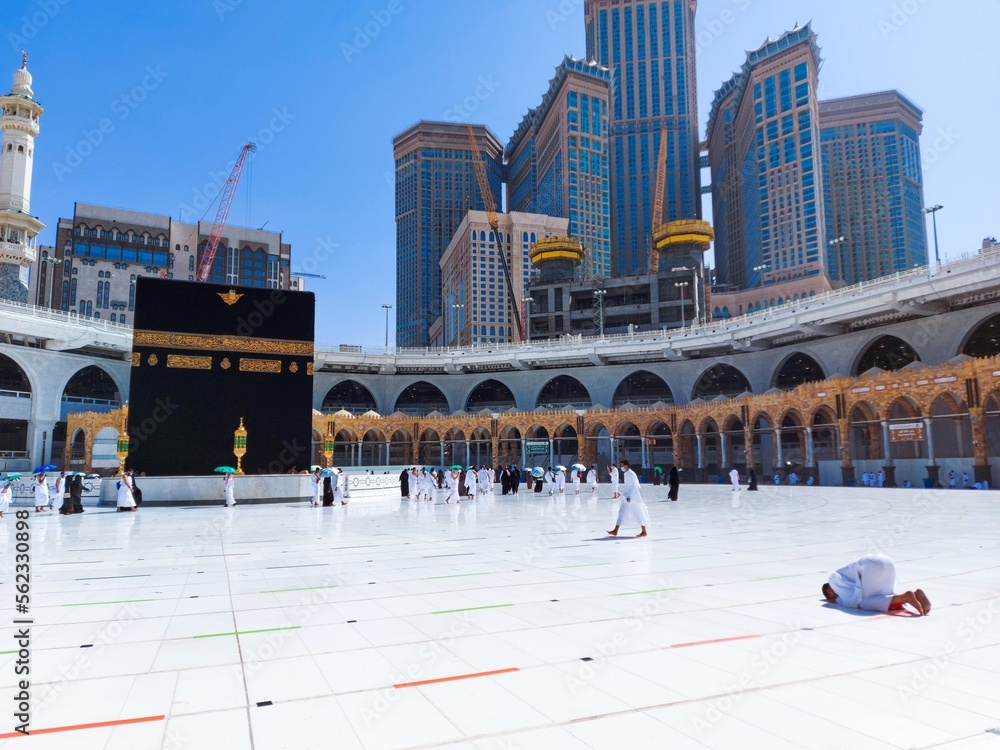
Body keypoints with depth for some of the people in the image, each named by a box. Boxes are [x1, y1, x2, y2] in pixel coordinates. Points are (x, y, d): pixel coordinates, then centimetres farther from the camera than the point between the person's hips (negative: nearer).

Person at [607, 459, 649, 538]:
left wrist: (629, 496, -23)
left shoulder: (631, 474, -17)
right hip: (628, 497, 10)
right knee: (622, 512, 7)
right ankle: (615, 531, 9)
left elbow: (634, 486, -21)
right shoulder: (626, 474, 11)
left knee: (639, 514, 0)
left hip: (633, 498, -10)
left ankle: (644, 532, 9)